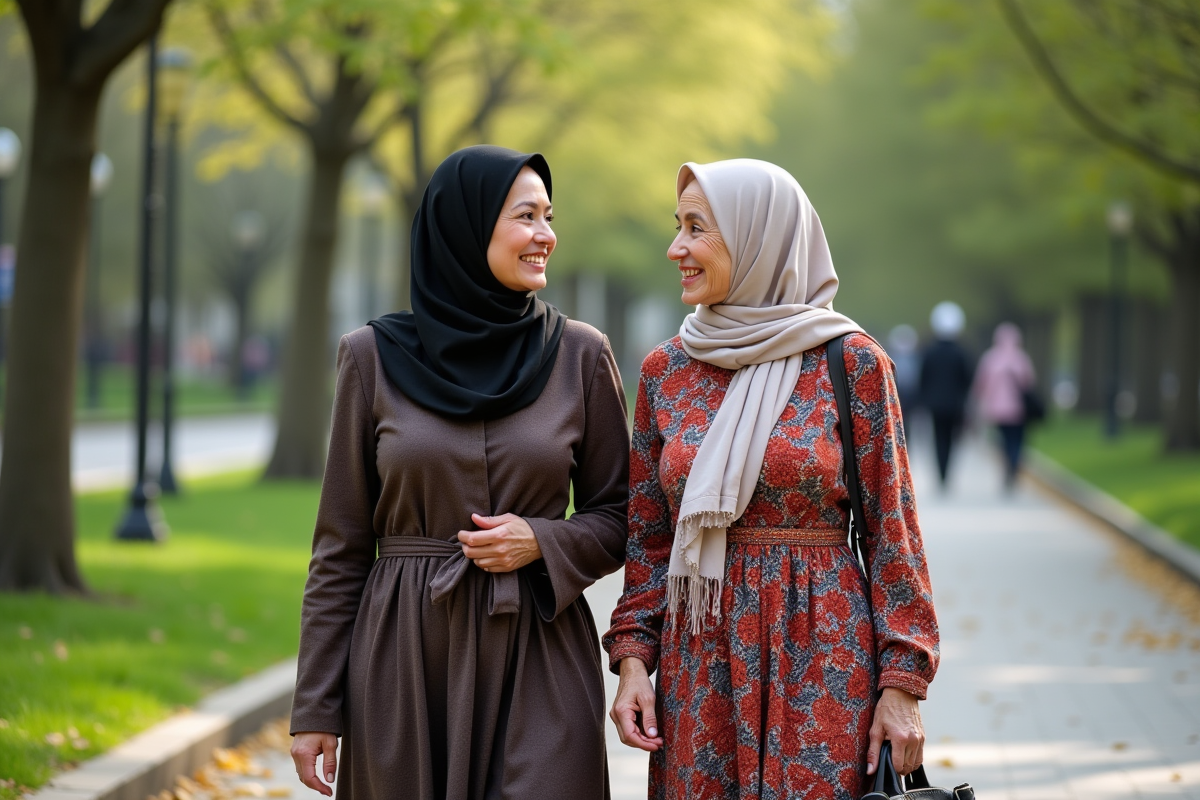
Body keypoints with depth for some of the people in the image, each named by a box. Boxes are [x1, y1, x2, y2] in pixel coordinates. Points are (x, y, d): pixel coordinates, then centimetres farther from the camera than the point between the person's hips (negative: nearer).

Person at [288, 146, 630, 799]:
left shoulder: (580, 355, 3)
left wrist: (542, 542, -11)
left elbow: (620, 516, 10)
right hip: (406, 663, 0)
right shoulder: (373, 358, 1)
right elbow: (341, 546, 4)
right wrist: (315, 708, 0)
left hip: (538, 662, 0)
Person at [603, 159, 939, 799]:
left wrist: (902, 683, -7)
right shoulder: (665, 371, 7)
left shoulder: (851, 362, -4)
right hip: (700, 661, 3)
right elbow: (648, 536, 12)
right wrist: (632, 657, 0)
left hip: (821, 651, -3)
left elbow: (890, 526, -3)